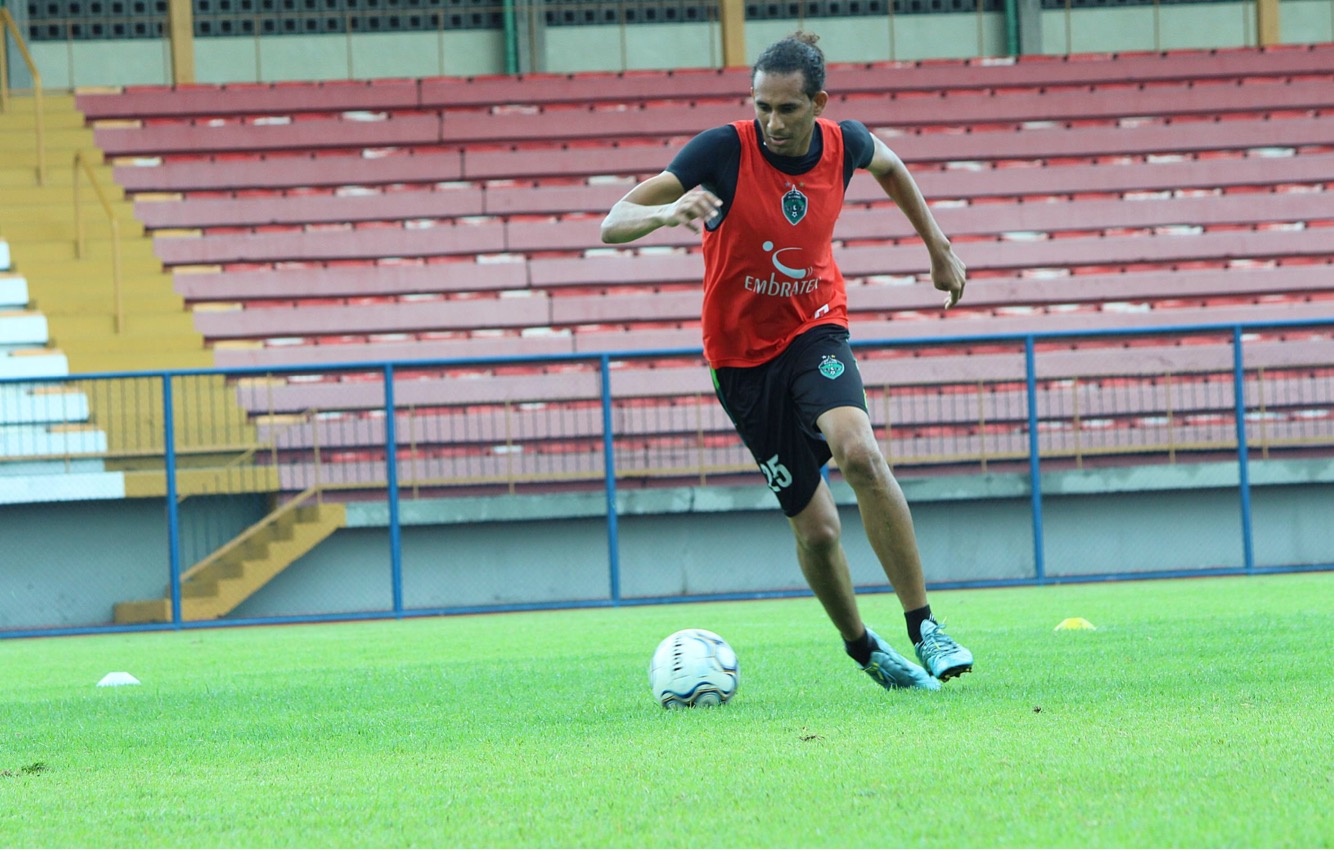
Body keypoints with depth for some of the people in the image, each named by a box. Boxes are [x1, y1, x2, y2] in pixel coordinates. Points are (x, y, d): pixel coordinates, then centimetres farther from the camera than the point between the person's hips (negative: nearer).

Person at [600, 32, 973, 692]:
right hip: (741, 355, -1)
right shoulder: (725, 150, -20)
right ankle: (862, 648, 27)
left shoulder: (844, 144, -8)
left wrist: (938, 248, 23)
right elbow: (613, 225, -26)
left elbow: (888, 166, 19)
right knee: (815, 527, -1)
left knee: (858, 452, -30)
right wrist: (668, 212, -46)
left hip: (815, 329, 1)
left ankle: (925, 628, -24)